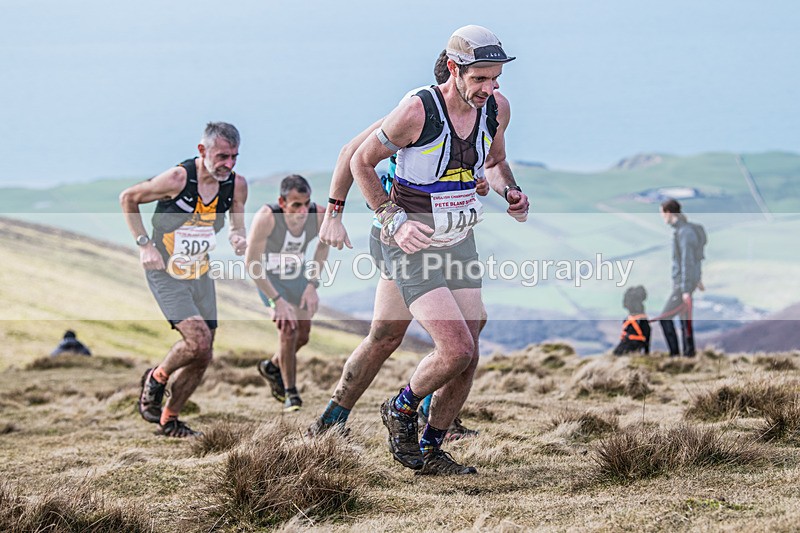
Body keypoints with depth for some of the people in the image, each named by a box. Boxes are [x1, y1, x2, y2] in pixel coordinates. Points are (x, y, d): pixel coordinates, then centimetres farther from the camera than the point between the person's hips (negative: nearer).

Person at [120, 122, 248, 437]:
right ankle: (156, 379, 10)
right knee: (198, 341, -20)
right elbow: (127, 198, -8)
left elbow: (236, 227, 6)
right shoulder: (177, 179, -23)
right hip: (166, 274, -6)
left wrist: (238, 239, -18)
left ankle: (168, 421, 24)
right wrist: (144, 244, -14)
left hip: (200, 274, 6)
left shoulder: (236, 185, -9)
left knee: (202, 357, 5)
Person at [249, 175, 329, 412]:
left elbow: (324, 244, -2)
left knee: (303, 335, 10)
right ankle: (290, 393, -3)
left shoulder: (319, 216, -25)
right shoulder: (266, 218, -37)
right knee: (287, 328, -20)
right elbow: (251, 263, -30)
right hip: (269, 277, -5)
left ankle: (272, 367, 41)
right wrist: (276, 300, -31)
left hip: (297, 277, 5)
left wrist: (312, 285, -7)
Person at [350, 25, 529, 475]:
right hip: (412, 247, -6)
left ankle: (431, 452, 23)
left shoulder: (497, 108, -4)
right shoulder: (417, 112, -22)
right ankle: (401, 410, 11)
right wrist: (393, 219, -19)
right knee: (456, 349, -18)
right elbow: (361, 163, -9)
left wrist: (509, 192, -4)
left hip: (461, 243, 6)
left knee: (467, 361, 4)